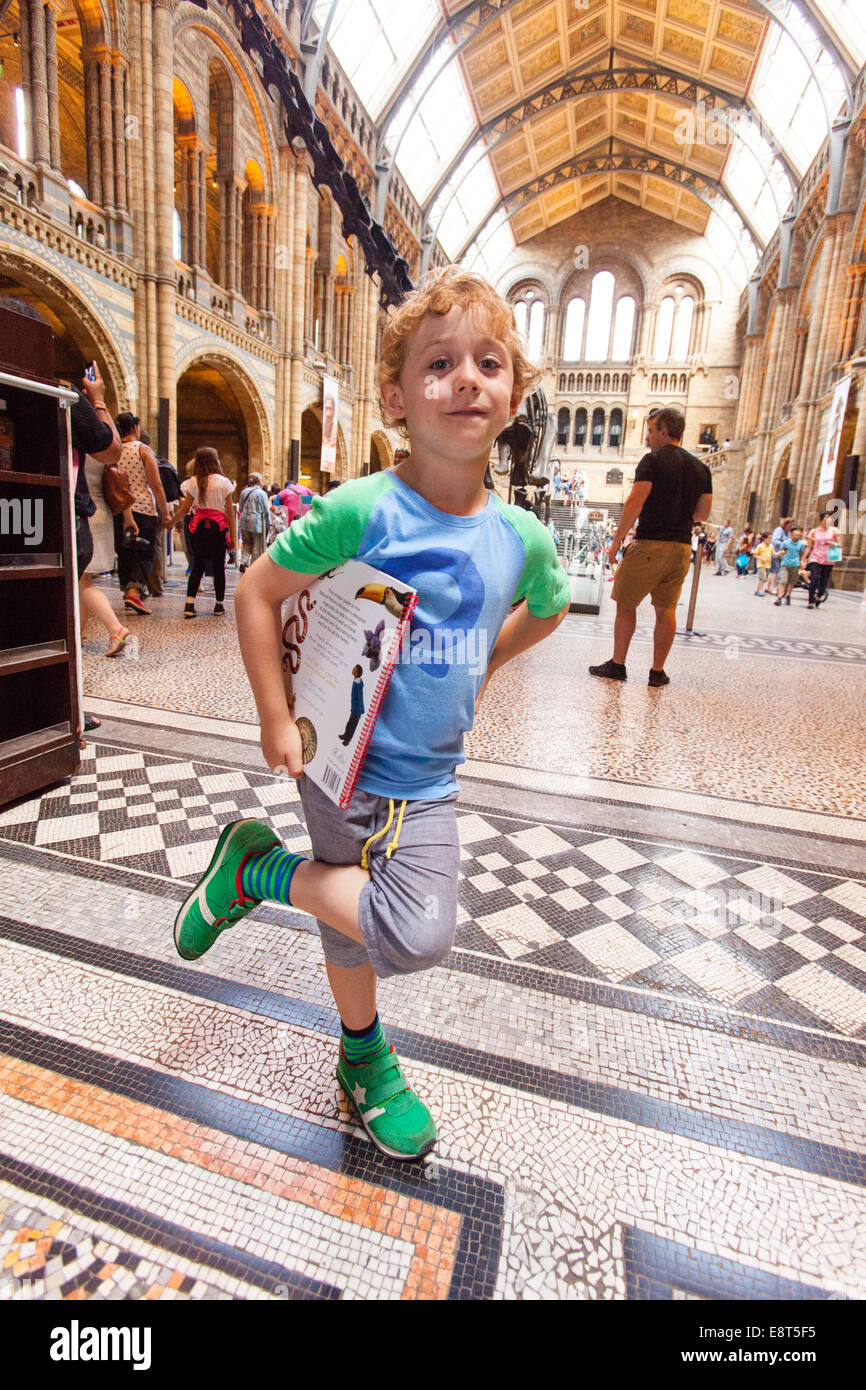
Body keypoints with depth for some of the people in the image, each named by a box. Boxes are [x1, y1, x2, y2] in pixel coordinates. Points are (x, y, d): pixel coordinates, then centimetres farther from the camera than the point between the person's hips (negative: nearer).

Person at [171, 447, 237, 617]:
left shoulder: (193, 482, 3)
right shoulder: (224, 482, -1)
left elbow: (184, 508, 2)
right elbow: (229, 511, -2)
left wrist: (173, 521, 18)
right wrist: (233, 536, 2)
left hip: (198, 525, 2)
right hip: (218, 525, -2)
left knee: (197, 565, 8)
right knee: (219, 566, 7)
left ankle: (189, 603, -3)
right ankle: (219, 604, 14)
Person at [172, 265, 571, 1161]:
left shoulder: (521, 537, -3)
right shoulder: (359, 509, -17)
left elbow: (548, 609, 19)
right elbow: (257, 593, -9)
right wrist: (276, 722, -12)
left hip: (429, 778, 4)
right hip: (344, 758, -4)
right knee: (414, 937, -3)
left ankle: (362, 1059, 43)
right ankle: (257, 867, 20)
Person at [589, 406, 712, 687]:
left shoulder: (654, 460, -5)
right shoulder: (700, 467, 13)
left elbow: (635, 502, -14)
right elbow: (703, 513, 14)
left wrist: (616, 540, -11)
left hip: (649, 544, -6)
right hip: (682, 547, 6)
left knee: (625, 603, 5)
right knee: (666, 608, 10)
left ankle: (617, 664, 8)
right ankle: (657, 671, 13)